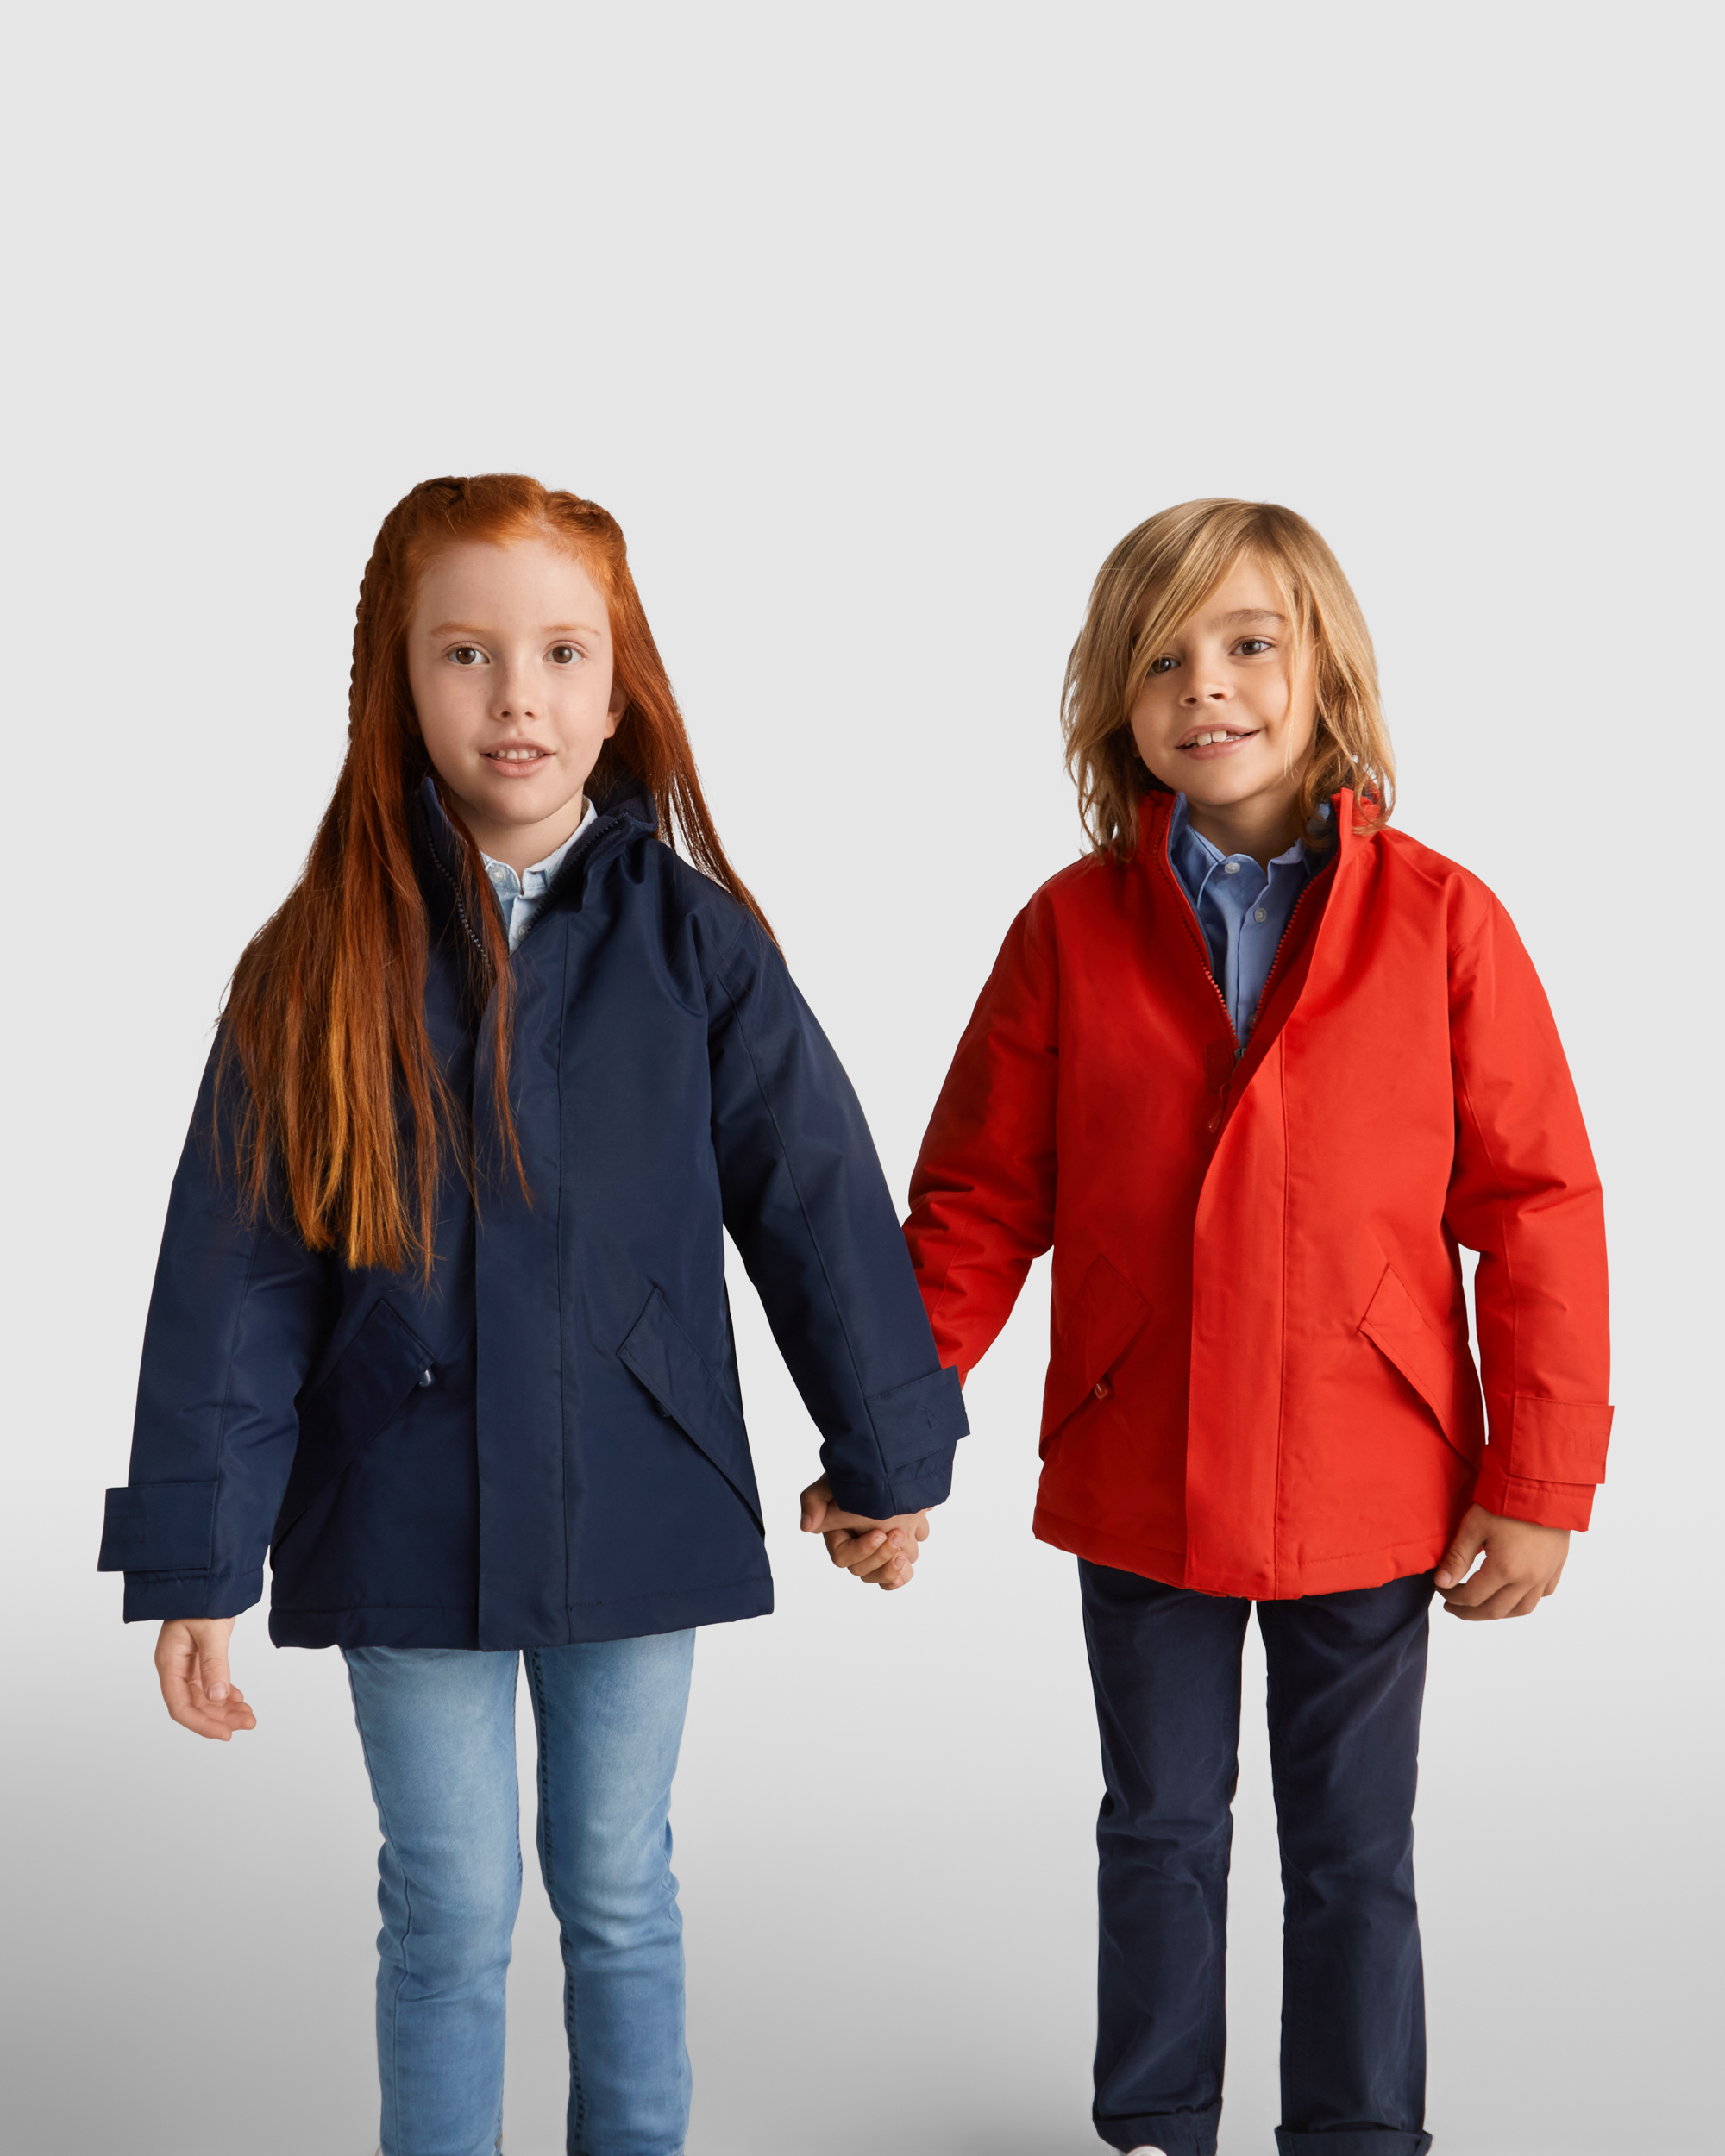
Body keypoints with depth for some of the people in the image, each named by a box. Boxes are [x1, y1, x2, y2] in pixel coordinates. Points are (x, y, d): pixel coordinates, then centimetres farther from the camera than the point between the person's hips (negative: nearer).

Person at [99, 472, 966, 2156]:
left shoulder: (692, 942, -5)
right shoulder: (321, 967, -5)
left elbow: (815, 1197, 2)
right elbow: (233, 1276, -5)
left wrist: (889, 1455, 7)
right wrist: (196, 1564, -6)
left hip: (635, 1503, 1)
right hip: (406, 1520, 0)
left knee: (619, 1895, 14)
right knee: (452, 1912, 9)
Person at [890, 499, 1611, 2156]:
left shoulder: (1441, 920, -8)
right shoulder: (1069, 929, -4)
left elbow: (1536, 1208, -6)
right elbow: (977, 1199, 0)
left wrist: (1538, 1487, -7)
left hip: (1369, 1494, -1)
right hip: (1136, 1480, 2)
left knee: (1353, 1849, 14)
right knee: (1161, 1829, 19)